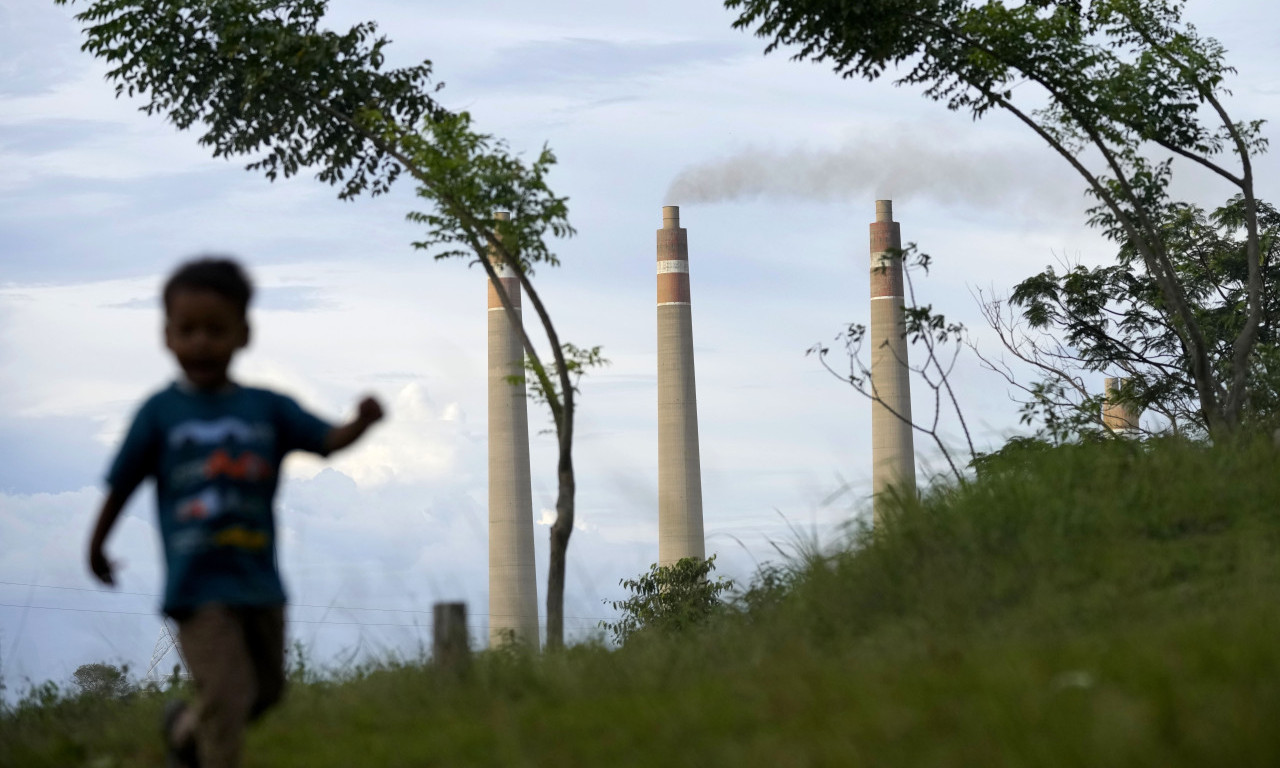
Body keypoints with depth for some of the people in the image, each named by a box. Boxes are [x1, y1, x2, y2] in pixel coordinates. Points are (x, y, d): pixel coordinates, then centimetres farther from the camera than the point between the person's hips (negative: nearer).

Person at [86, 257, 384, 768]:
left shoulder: (267, 408, 3)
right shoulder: (161, 411, -2)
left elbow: (327, 442, -6)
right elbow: (122, 483, 6)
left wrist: (361, 423, -27)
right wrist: (97, 547, 13)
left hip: (260, 580, 4)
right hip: (199, 584, -4)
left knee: (265, 689, 18)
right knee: (227, 693, -15)